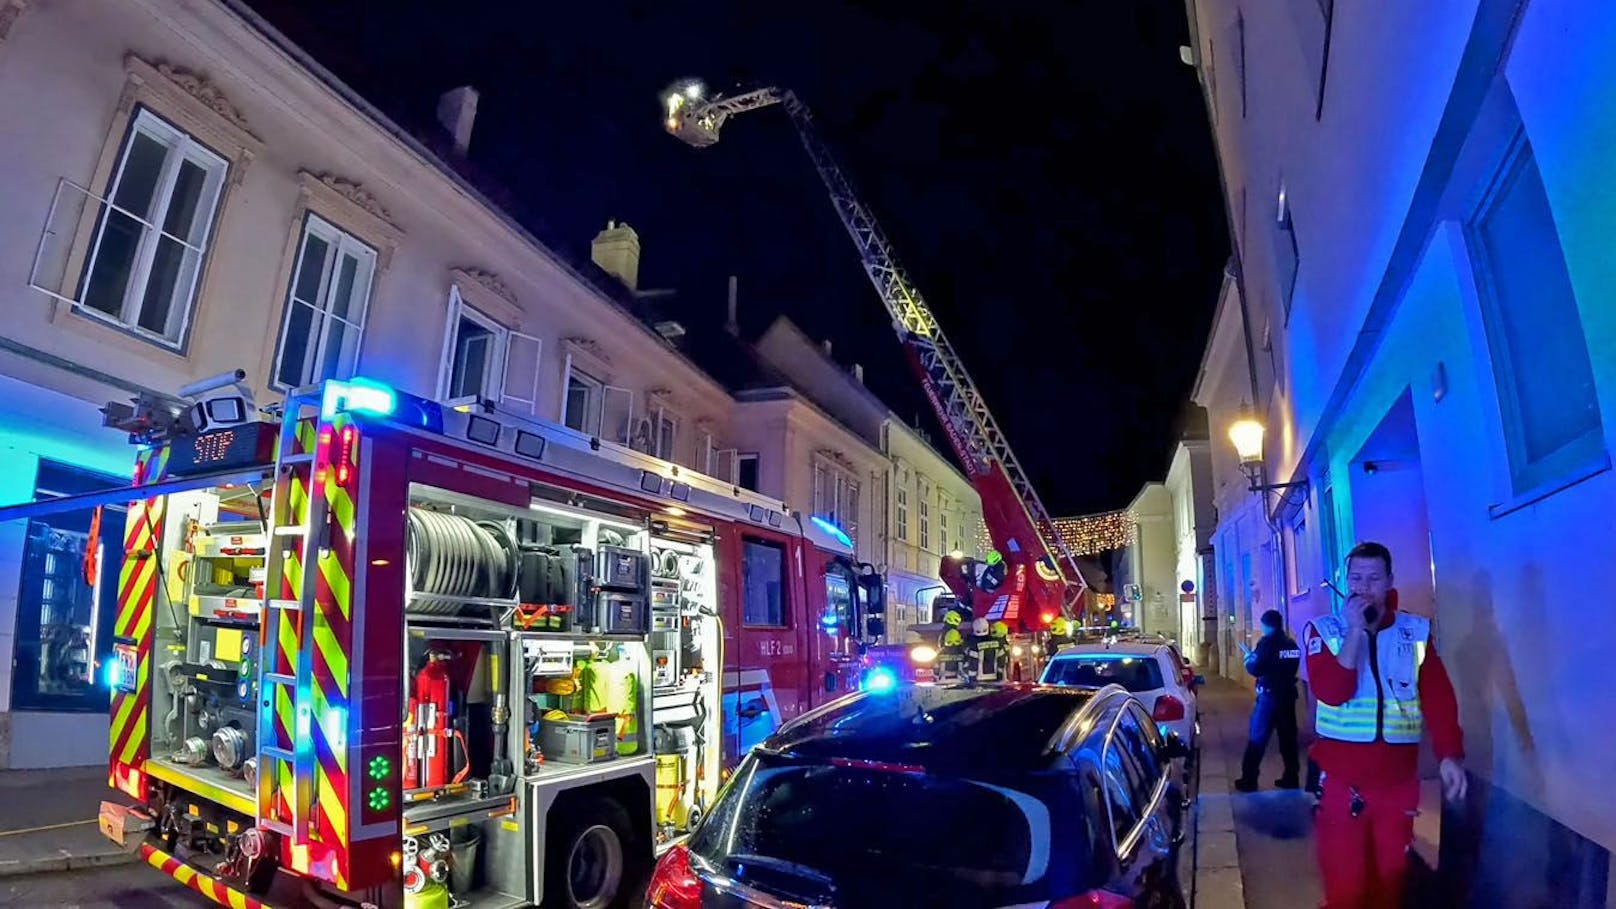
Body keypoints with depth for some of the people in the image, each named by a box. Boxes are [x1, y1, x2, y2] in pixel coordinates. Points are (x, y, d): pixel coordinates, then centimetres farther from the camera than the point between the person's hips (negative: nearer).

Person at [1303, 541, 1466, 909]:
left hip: (1398, 781, 3)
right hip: (1341, 781, -2)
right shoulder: (1323, 630, -4)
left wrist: (1449, 755, -18)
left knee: (1390, 878, 17)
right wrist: (1354, 631, -19)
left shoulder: (1416, 632, 3)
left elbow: (1439, 698, -4)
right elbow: (1331, 693, -19)